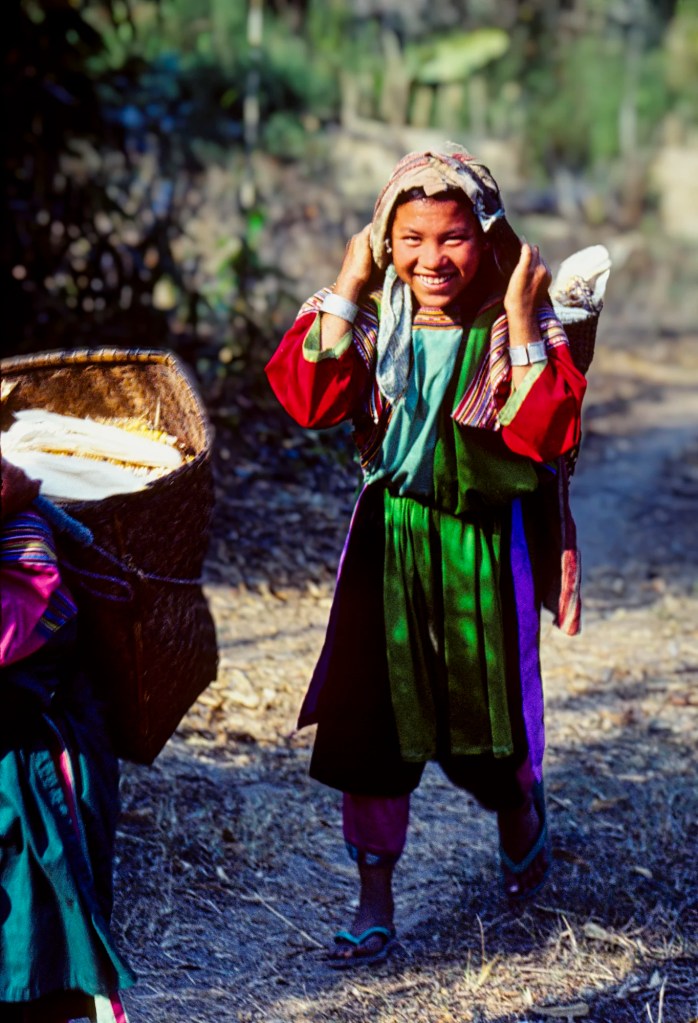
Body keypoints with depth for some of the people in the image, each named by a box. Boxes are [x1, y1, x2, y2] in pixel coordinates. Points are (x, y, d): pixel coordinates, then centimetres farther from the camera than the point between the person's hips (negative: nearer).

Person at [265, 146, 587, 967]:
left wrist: (522, 323, -24)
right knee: (369, 719, 3)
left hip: (486, 550, -2)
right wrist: (346, 289, -15)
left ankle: (520, 814, 47)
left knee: (485, 720, 10)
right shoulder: (372, 320, -2)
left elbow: (545, 435, -22)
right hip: (390, 538, 2)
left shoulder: (520, 327, -9)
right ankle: (374, 907, 16)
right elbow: (307, 398, -16)